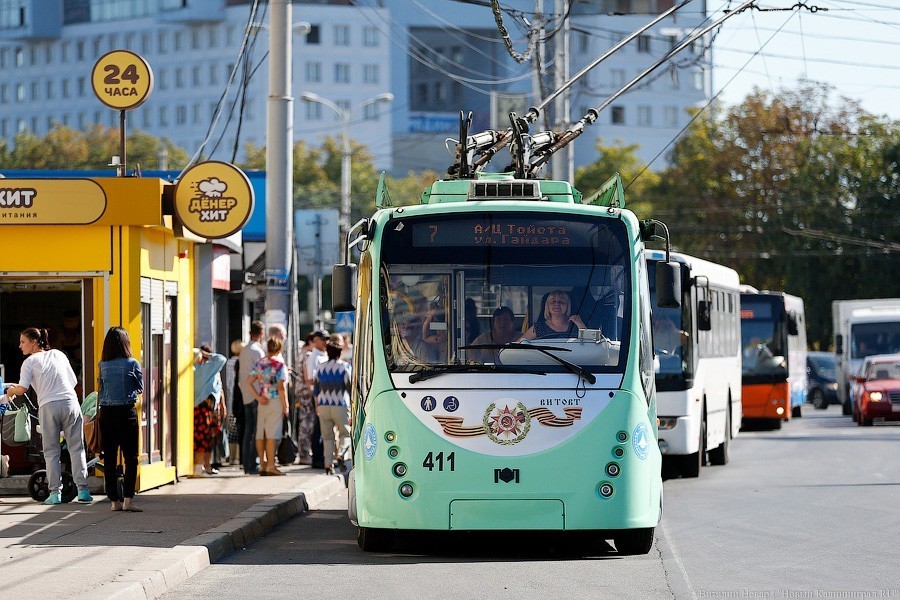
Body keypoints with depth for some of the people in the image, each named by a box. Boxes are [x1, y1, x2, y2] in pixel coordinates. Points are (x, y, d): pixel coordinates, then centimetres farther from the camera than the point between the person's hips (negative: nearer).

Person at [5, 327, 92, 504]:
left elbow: (22, 389, -6)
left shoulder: (30, 362, 5)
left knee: (51, 451, 6)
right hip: (70, 402, 3)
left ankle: (55, 492, 1)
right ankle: (82, 489, 0)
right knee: (76, 448, 6)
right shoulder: (59, 355, 18)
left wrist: (11, 390, 14)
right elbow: (73, 382, 18)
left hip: (48, 406, -3)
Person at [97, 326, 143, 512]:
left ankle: (115, 501, 9)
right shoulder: (132, 364, -5)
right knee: (130, 457, 0)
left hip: (106, 413, 3)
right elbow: (140, 388, 5)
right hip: (126, 413, -3)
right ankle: (128, 500, -8)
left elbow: (101, 391, 8)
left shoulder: (103, 365, 3)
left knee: (109, 459, 7)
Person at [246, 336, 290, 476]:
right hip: (275, 401, -6)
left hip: (263, 402, 6)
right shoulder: (279, 364, -10)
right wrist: (285, 407, -8)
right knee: (272, 435, -6)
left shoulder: (259, 363, 8)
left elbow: (249, 382, 4)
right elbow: (281, 387, -14)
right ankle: (270, 466, -8)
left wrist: (258, 397, 2)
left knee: (261, 434, 8)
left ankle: (262, 465, 12)